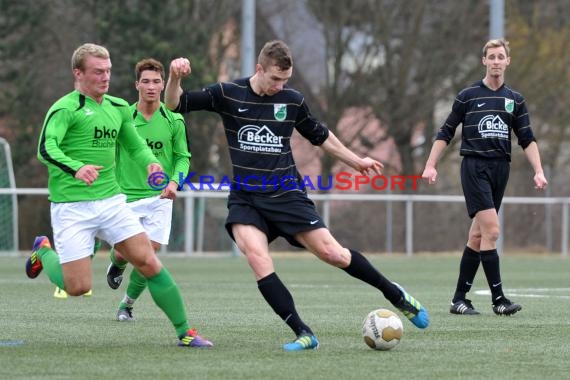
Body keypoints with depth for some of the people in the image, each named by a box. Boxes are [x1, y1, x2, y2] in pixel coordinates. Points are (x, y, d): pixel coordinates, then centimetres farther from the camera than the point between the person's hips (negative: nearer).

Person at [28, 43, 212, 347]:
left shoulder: (118, 108, 11)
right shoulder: (66, 109, -11)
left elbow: (135, 145, 25)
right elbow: (46, 149, -25)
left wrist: (151, 162, 2)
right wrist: (76, 168, -43)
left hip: (111, 201, 6)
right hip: (72, 207, -5)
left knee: (149, 263, -5)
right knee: (78, 287, -7)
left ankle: (184, 332, 3)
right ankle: (44, 252, 25)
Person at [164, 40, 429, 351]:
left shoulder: (292, 100, 0)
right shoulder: (228, 94, -3)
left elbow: (320, 136, 17)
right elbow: (175, 104, -2)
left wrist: (356, 161, 24)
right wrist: (175, 77, -22)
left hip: (286, 195, 0)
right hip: (245, 199, 0)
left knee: (332, 253, -7)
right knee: (257, 256, -26)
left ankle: (395, 294, 16)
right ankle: (303, 334, -22)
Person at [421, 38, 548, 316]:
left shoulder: (515, 100, 11)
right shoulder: (468, 96, 3)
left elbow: (527, 139, 11)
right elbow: (445, 133, 7)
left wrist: (538, 171, -1)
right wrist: (431, 165, 0)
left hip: (500, 168, 4)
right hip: (474, 166, -4)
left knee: (478, 235, 6)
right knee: (491, 230, -17)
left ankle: (459, 299, 13)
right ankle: (498, 299, -16)